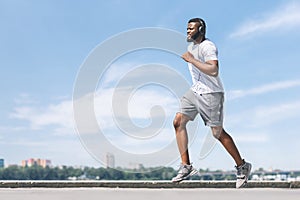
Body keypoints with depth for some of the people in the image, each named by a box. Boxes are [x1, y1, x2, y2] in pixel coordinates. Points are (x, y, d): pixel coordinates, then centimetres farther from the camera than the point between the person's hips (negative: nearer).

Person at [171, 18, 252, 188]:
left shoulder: (208, 46, -16)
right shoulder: (191, 46, 14)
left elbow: (214, 70, -32)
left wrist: (191, 60, -26)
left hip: (211, 94, -9)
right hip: (195, 91, 9)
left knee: (218, 133, -4)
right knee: (178, 122, -4)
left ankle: (242, 166, 16)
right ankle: (186, 167, 2)